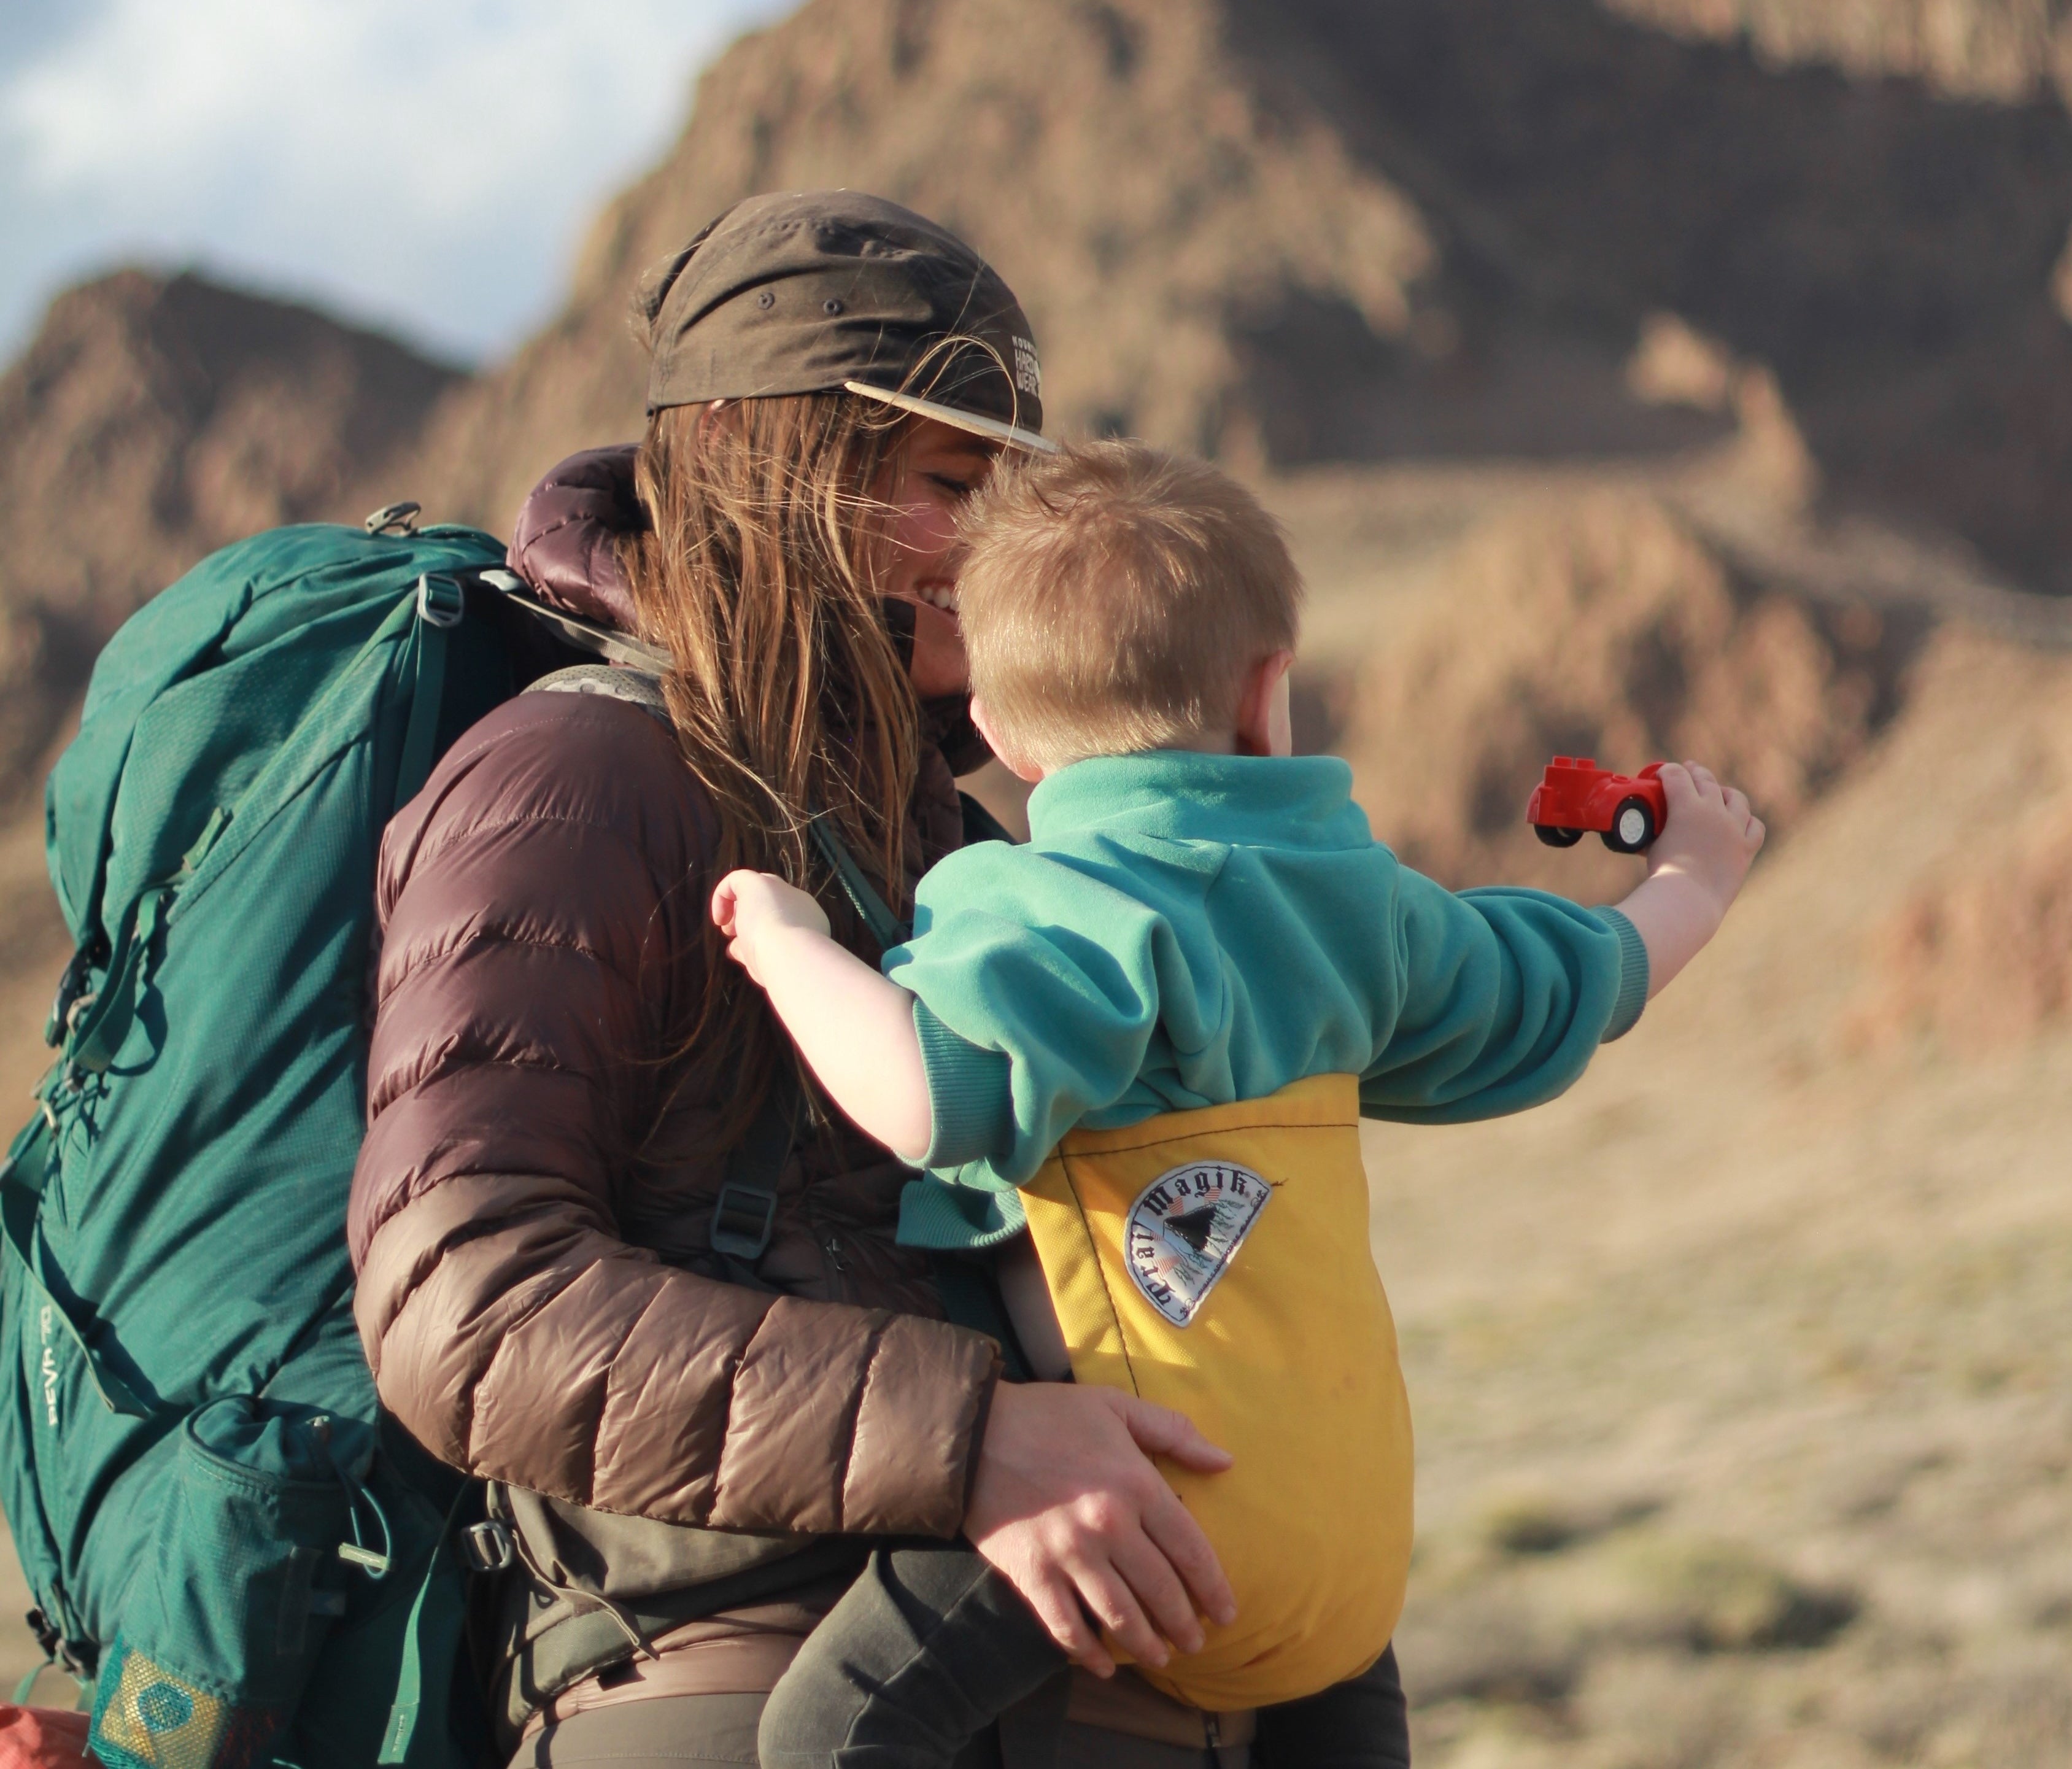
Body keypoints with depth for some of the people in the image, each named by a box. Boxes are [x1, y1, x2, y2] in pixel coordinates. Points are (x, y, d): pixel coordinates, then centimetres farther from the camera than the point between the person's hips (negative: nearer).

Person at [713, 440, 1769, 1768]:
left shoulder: (1066, 909, -9)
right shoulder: (1349, 898, 15)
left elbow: (931, 1097, -27)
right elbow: (1578, 986, 31)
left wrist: (789, 943, -9)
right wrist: (1692, 878, 53)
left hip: (1182, 1509, -8)